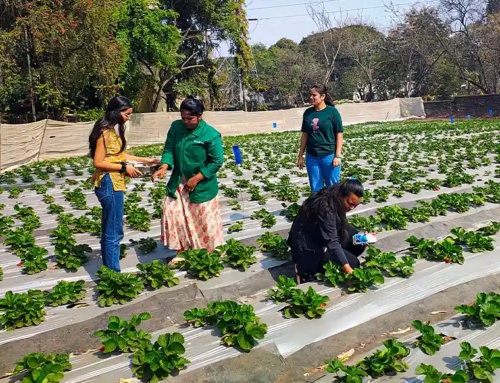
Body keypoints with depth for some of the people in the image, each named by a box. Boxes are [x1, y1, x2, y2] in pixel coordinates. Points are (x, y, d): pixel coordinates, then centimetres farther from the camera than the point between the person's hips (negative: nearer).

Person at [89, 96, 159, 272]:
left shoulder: (114, 130, 10)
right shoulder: (105, 132, -18)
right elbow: (98, 162, -19)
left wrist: (146, 160, 14)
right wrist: (124, 167, -17)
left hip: (113, 183, 10)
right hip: (109, 184, -10)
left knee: (109, 229, 17)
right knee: (114, 231, -2)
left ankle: (108, 269, 28)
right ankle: (113, 272, 8)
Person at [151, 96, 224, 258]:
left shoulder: (211, 135, -19)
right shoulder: (175, 127, -5)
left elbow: (217, 161, -16)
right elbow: (169, 150, -1)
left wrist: (196, 179, -17)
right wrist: (164, 167, -22)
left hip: (202, 186, -4)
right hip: (178, 183, 5)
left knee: (205, 220, 7)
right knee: (173, 215, 6)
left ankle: (211, 253, 30)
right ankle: (181, 252, 24)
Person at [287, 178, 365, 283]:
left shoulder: (336, 201, -5)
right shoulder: (326, 209, -32)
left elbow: (342, 225, 11)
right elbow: (332, 242, -35)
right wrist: (347, 268, -40)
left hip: (321, 239, 9)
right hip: (308, 247, -9)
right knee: (352, 263, -11)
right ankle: (307, 270, -6)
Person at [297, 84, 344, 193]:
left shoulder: (332, 111, -6)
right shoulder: (308, 113, 5)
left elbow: (339, 134, -5)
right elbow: (305, 135, 11)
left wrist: (338, 155, -10)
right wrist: (300, 156, 11)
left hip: (329, 156, -4)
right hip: (311, 157, 4)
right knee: (316, 189, 11)